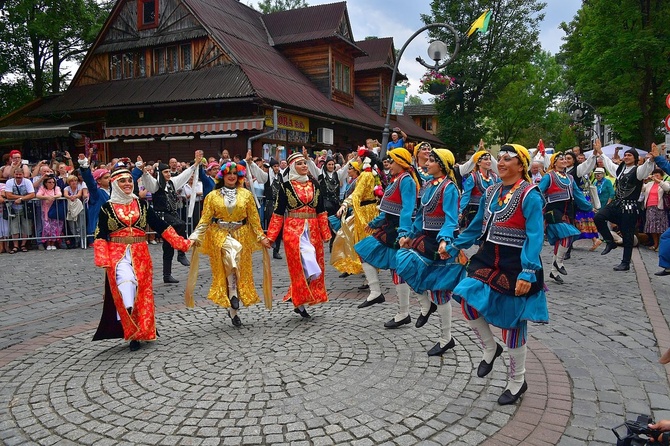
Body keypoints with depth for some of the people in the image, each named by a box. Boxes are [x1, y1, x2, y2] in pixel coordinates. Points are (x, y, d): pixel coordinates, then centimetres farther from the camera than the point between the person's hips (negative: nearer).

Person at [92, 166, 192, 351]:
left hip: (140, 254, 2)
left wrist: (182, 243, -1)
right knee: (126, 280, -29)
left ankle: (138, 332, 16)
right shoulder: (107, 207, 2)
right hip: (118, 254, -2)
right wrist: (103, 260, -12)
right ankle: (130, 323, -27)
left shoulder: (142, 204, 7)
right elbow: (100, 236, 0)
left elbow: (160, 226, 6)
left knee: (142, 294, 4)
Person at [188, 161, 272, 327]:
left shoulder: (246, 194, 6)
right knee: (233, 249, -32)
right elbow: (205, 219, 2)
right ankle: (233, 293, -18)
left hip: (241, 235, 2)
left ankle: (233, 309, 11)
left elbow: (254, 218, 6)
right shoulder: (213, 196, 4)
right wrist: (195, 237, -8)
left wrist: (261, 237, 2)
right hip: (220, 235, -1)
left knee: (241, 271, -2)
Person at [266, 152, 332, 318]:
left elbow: (321, 210, 11)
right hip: (293, 229, -5)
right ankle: (299, 302, -3)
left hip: (313, 229, 5)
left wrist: (325, 232, 7)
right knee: (302, 262, -15)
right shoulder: (286, 186, -1)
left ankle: (296, 296, 21)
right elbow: (278, 212, 0)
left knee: (314, 263, 6)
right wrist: (271, 236, -4)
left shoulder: (314, 184, 9)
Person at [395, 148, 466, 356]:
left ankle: (446, 339, 15)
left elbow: (450, 218, -24)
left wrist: (444, 240, -39)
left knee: (439, 288, -1)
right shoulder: (428, 185, 10)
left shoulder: (449, 187, -15)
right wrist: (410, 236, 18)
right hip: (427, 238, 8)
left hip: (441, 241, -8)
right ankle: (429, 303, 15)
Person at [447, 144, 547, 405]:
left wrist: (528, 272, -28)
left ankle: (517, 381, 25)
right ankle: (490, 349, 18)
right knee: (467, 300, -11)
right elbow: (477, 225, 17)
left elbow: (535, 237, -20)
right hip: (489, 259, 6)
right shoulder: (491, 192, 8)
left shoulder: (530, 195, -14)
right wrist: (455, 247, 16)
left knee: (513, 321, 4)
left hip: (516, 265, -6)